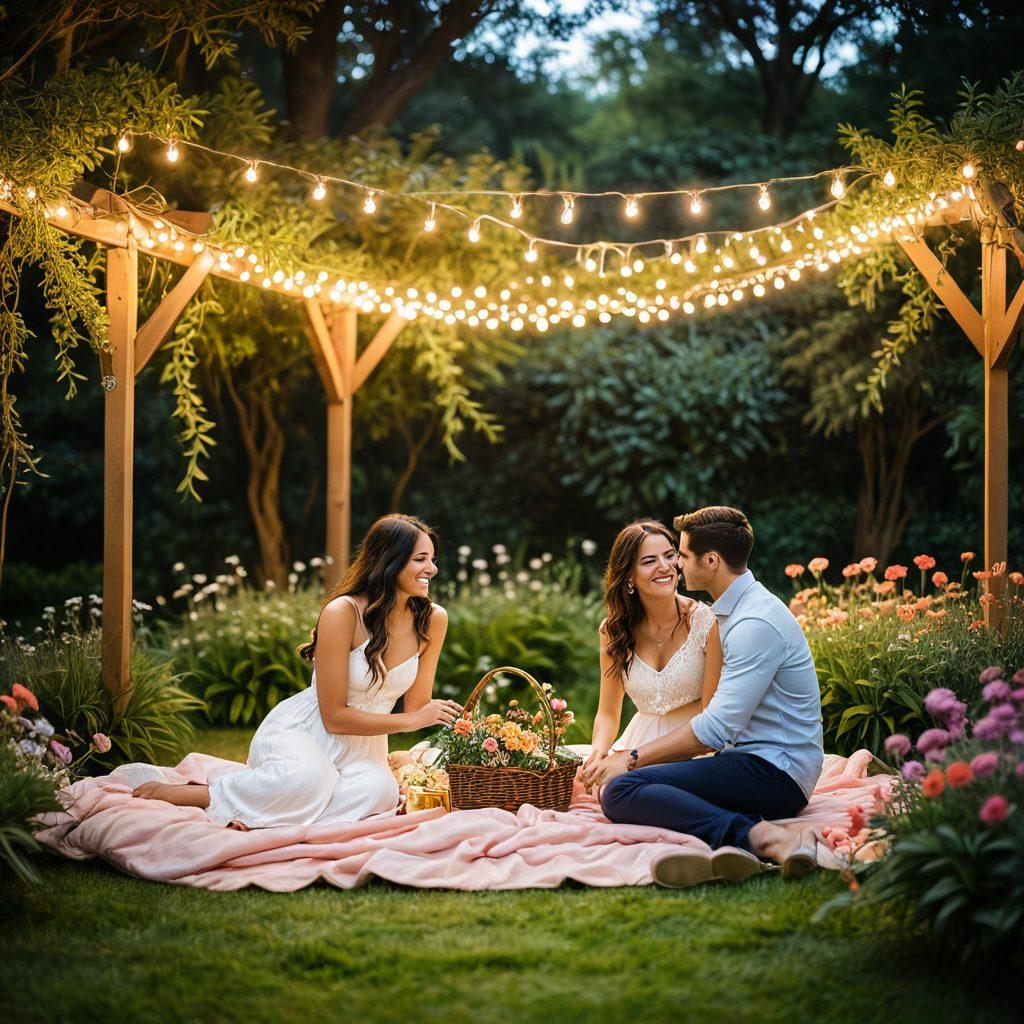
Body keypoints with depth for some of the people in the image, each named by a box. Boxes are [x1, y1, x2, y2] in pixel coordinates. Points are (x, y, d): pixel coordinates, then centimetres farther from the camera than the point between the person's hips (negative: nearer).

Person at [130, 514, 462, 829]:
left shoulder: (433, 620, -4)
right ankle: (170, 793, -19)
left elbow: (416, 707, 5)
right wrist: (412, 720, -19)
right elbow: (334, 717, -17)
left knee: (379, 792, -32)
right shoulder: (342, 613, -20)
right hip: (299, 733, -5)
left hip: (361, 748, 5)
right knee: (306, 779, -40)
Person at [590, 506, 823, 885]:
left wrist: (634, 758, -12)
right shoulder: (735, 613, 17)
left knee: (621, 790, -22)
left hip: (774, 773, -10)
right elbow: (727, 717, 21)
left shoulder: (756, 623, -17)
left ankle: (761, 837, -34)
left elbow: (716, 729, -21)